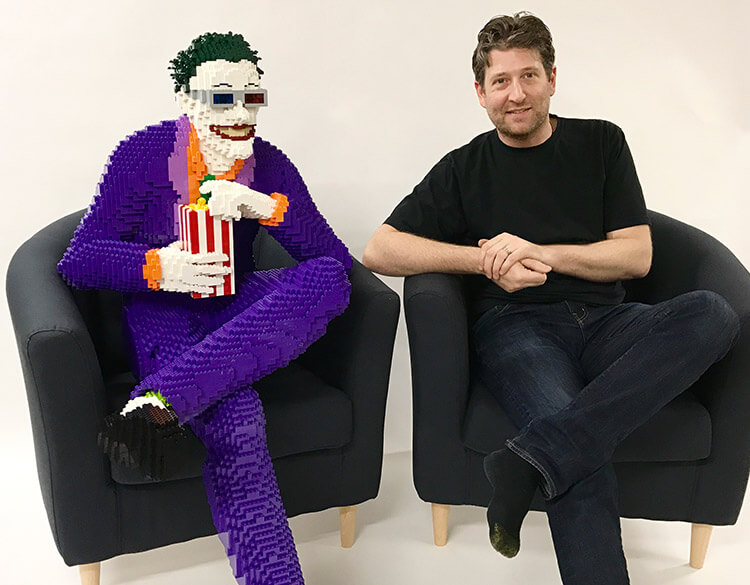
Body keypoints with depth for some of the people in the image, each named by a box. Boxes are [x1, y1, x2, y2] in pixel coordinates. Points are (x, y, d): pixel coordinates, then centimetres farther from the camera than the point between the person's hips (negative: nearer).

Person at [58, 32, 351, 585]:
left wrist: (267, 206, -21)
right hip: (164, 313, -3)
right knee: (236, 422, -33)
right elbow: (78, 261, -6)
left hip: (238, 306, 4)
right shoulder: (145, 153, -5)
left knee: (329, 278, -29)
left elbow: (337, 261, -7)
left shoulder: (269, 164, 2)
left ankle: (159, 399, -40)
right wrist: (160, 266, -24)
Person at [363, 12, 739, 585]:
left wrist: (541, 253, -8)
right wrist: (484, 259, -8)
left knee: (715, 312, -30)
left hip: (604, 323, 3)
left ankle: (532, 457, -37)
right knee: (580, 448, -34)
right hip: (516, 325, -3)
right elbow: (380, 250, 4)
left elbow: (636, 256, 8)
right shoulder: (466, 167, 12)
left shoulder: (600, 143, 16)